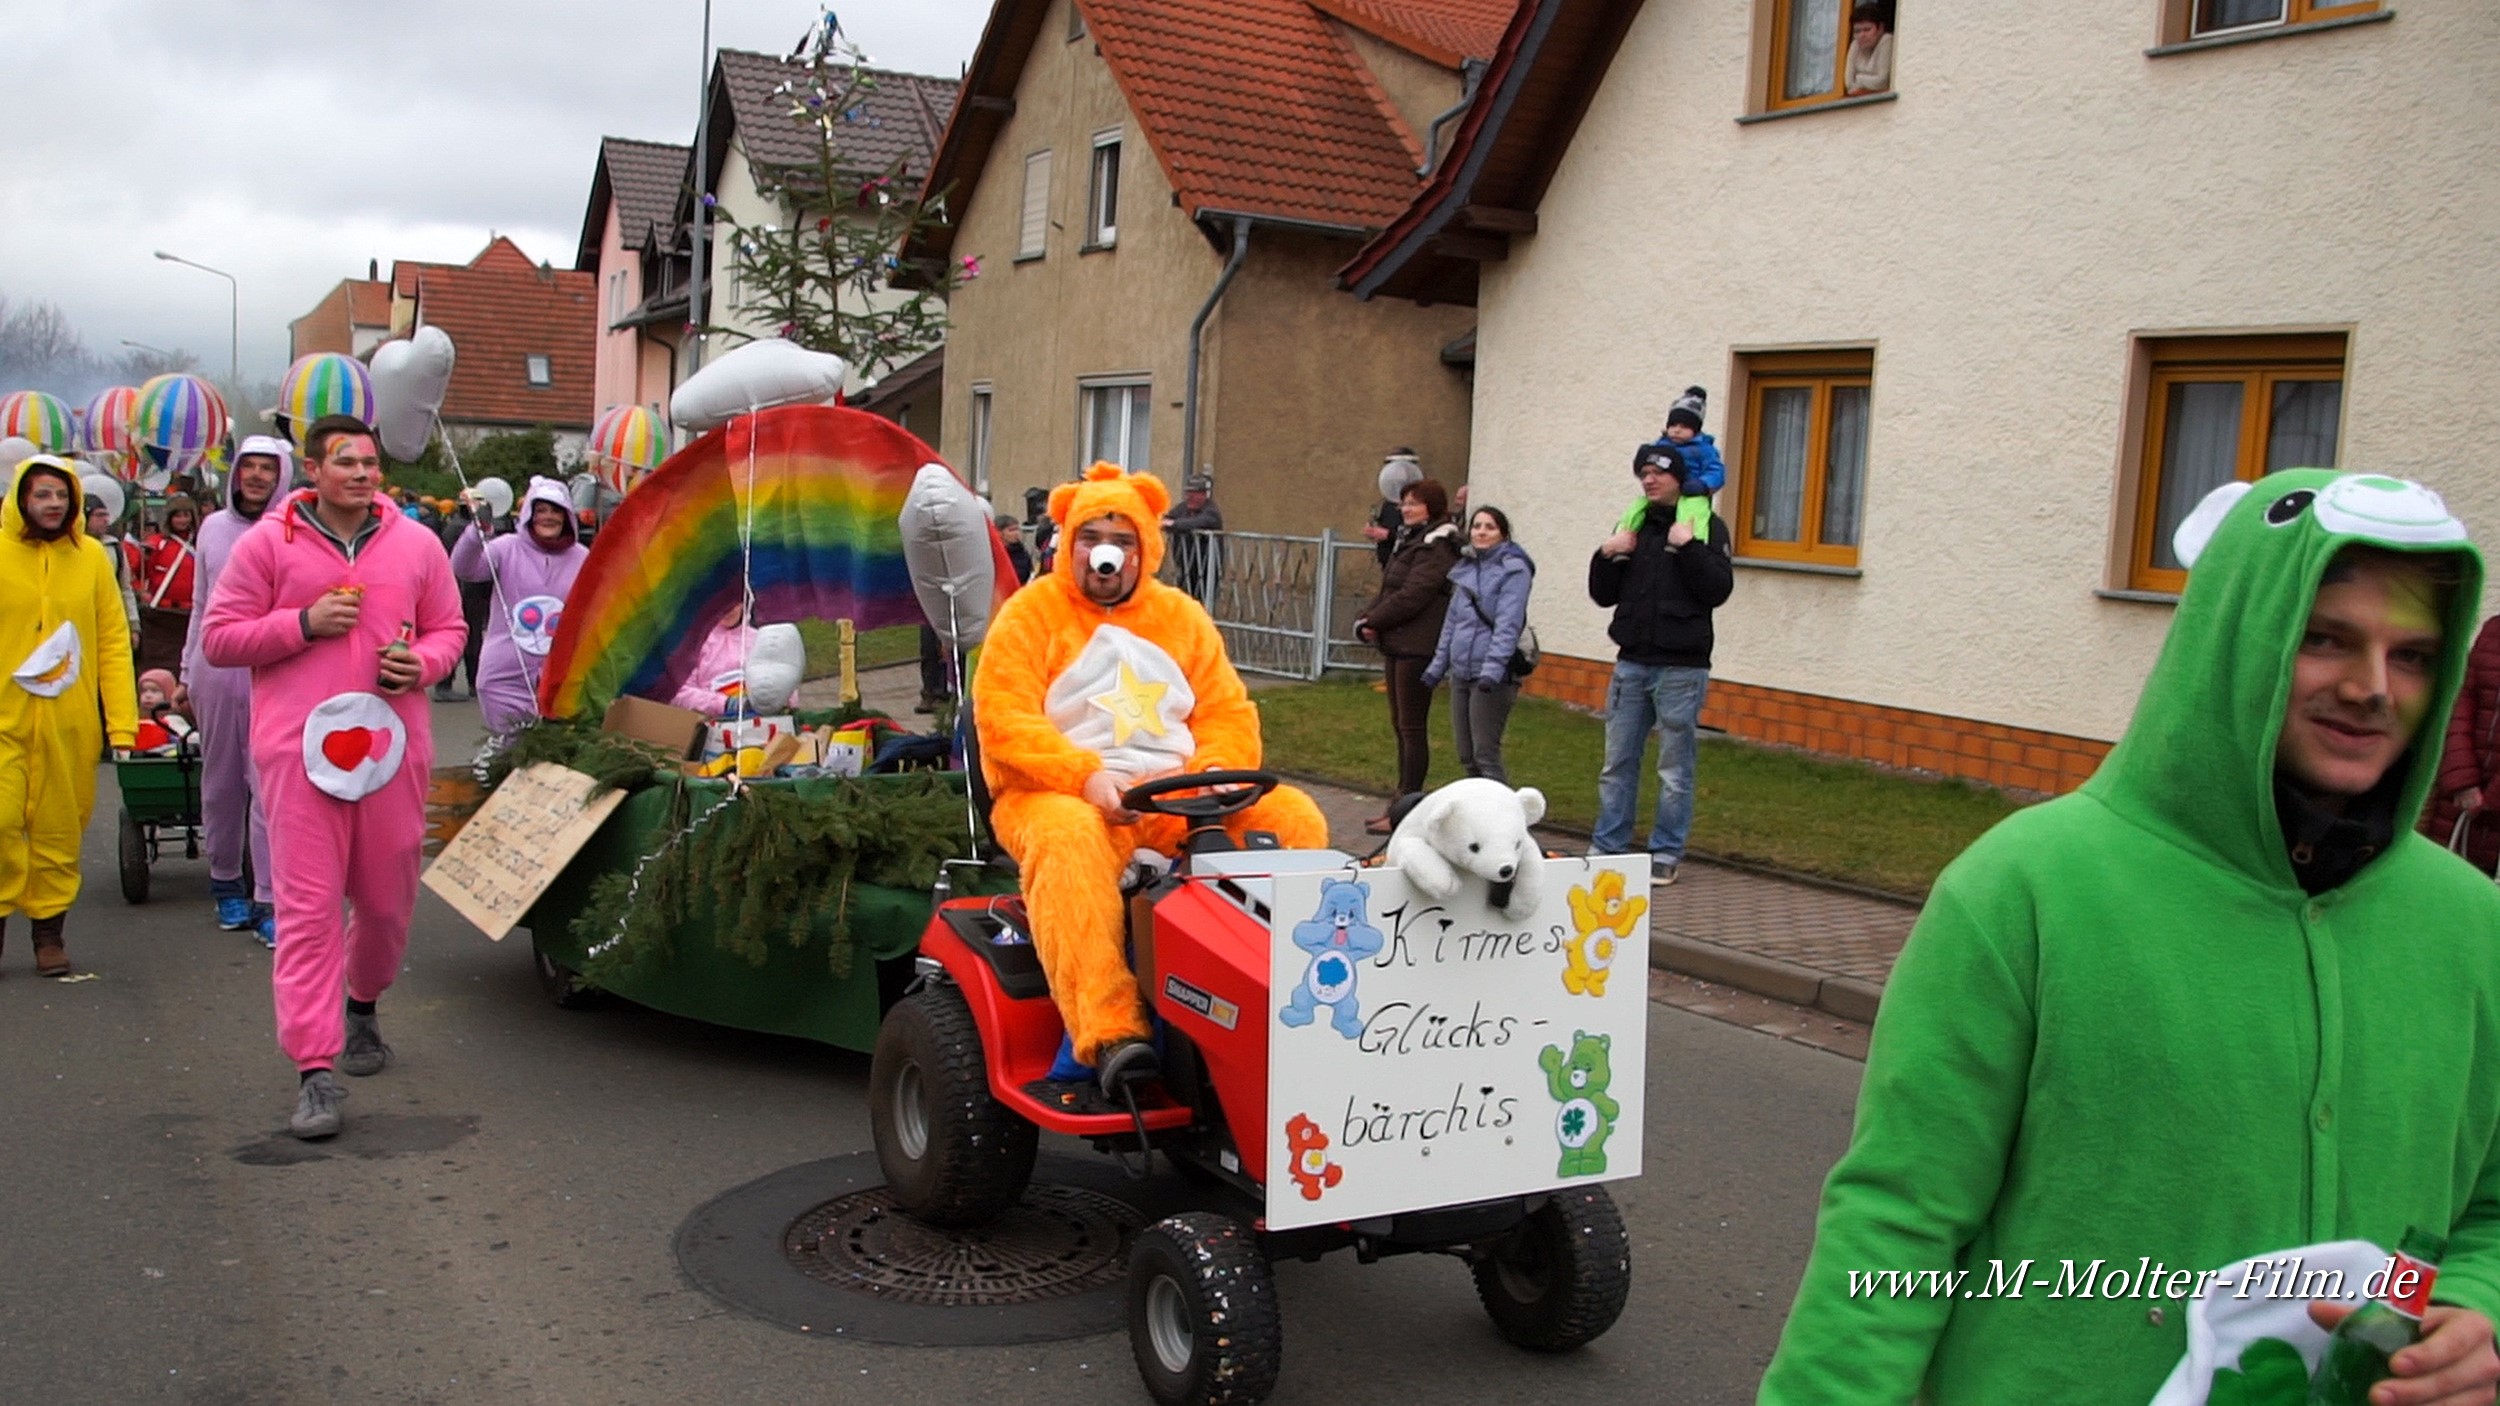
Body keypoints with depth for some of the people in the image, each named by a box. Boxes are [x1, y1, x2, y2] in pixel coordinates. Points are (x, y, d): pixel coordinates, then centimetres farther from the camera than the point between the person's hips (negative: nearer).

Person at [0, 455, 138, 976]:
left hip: (70, 725, 1)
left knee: (59, 830, 6)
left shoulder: (91, 556, 5)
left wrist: (122, 721, 0)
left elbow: (114, 641, 5)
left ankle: (49, 932, 18)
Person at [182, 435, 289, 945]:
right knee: (220, 783, 13)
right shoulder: (214, 527, 11)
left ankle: (270, 899, -4)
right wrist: (188, 670, 19)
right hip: (217, 672, 5)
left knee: (270, 785, -7)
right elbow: (202, 605, 19)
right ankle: (226, 881, 29)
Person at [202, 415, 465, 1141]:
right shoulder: (267, 543, 2)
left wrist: (421, 663, -7)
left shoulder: (417, 544, 9)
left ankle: (363, 1006, 41)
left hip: (393, 743, 3)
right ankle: (316, 1070, -5)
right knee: (307, 906, -6)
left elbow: (448, 629, 15)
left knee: (388, 898, 12)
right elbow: (218, 638, 3)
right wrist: (305, 623, -11)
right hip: (300, 746, -3)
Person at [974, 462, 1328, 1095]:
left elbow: (1227, 711, 13)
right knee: (1069, 840, -40)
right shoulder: (1029, 615, 4)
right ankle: (1110, 1032, -46)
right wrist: (1087, 777, -24)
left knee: (1294, 817, -16)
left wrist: (1215, 771, -10)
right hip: (1057, 793, -4)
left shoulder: (1181, 616, 18)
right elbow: (1005, 723, -9)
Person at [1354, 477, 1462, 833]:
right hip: (1397, 645, 10)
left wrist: (1372, 621, -12)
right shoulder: (1409, 542, 18)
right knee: (1400, 725, 13)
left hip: (1418, 647, -10)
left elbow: (1410, 597, -21)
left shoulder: (1437, 549, -13)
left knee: (1412, 726, -5)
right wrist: (1367, 620, 0)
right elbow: (1387, 590, 17)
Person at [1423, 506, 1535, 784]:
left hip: (1493, 677, -8)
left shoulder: (1513, 570, -8)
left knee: (1485, 754, -9)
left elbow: (1508, 625, -17)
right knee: (1466, 755, 11)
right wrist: (1438, 665, 19)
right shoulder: (1466, 568, 14)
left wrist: (1492, 669, -26)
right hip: (1460, 672, 8)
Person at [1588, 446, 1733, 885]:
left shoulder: (1707, 526, -1)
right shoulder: (1632, 524, 12)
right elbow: (1603, 595, 13)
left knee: (1675, 767, 2)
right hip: (1631, 663, 5)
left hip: (1681, 668, -5)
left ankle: (1666, 855, 9)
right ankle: (1607, 847, 15)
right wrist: (1607, 555, -3)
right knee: (1618, 763, 8)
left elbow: (1718, 590, -13)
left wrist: (1688, 546, -19)